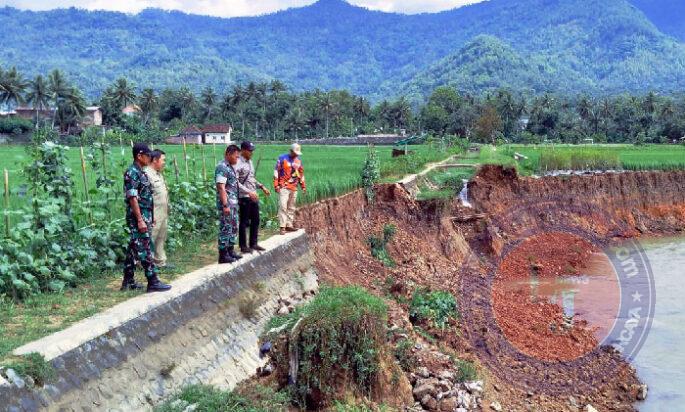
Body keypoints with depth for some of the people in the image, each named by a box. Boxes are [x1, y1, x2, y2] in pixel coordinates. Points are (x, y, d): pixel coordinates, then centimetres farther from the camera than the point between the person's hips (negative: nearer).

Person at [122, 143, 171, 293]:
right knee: (145, 249, -8)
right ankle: (153, 282, -7)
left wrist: (150, 217, 21)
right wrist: (140, 220, -22)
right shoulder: (132, 173, -15)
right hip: (138, 218, -10)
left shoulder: (140, 172, 15)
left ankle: (128, 281, 18)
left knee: (134, 249, 12)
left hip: (144, 217, 10)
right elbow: (132, 198, -20)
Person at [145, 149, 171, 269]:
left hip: (164, 214, 10)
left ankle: (160, 262, 24)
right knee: (150, 240, -5)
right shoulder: (147, 174, -16)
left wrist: (167, 208, 20)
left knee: (161, 239, 15)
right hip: (154, 215, -10)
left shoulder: (159, 174, 16)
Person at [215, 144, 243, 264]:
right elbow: (221, 188, -21)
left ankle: (230, 251, 22)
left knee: (234, 228, 14)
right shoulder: (222, 167, -16)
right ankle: (223, 255, 1)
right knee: (226, 229, -5)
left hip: (233, 203, 10)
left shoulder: (230, 167, 14)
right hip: (226, 204, -10)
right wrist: (225, 205, -24)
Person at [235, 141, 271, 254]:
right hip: (244, 197, -9)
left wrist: (262, 187, 15)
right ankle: (243, 246, 10)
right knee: (244, 222, 1)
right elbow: (236, 182, -22)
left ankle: (254, 244, 24)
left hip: (254, 196, 9)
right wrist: (249, 192, -26)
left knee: (255, 220, 14)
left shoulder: (249, 162, 12)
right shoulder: (238, 164, -16)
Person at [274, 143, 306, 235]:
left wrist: (303, 186, 18)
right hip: (284, 187, -6)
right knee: (283, 206, -12)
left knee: (291, 208, 9)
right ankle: (282, 227, -13)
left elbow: (301, 174, 21)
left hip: (294, 188, 6)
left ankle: (289, 225, 16)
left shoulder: (298, 160, 13)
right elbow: (276, 172, -5)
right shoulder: (282, 158, -4)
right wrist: (276, 185, -10)